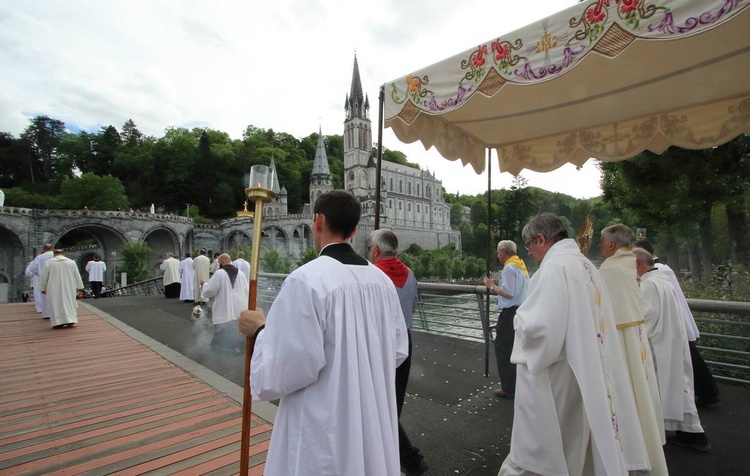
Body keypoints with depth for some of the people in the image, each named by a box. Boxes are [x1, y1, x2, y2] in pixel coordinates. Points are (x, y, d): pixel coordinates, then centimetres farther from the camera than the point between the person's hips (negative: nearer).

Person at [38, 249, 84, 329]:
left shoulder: (48, 263, 0)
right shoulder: (71, 262, 1)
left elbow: (43, 277, 3)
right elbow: (77, 276, 4)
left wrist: (43, 288, 14)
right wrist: (79, 288, 11)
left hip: (54, 290, -1)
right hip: (69, 289, 1)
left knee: (56, 304, 5)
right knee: (69, 303, 10)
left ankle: (58, 322, 2)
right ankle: (70, 320, 6)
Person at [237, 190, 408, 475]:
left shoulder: (307, 278, -22)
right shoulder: (381, 279, -2)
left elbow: (287, 369, -21)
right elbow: (398, 352, 6)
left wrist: (260, 331, -5)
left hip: (325, 435, -5)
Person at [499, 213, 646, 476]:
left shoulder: (554, 267, -21)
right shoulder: (586, 265, 7)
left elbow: (537, 325, -29)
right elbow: (579, 318, 15)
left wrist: (520, 316, -8)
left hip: (552, 373, -9)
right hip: (585, 369, 9)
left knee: (537, 449, 9)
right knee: (571, 445, 23)